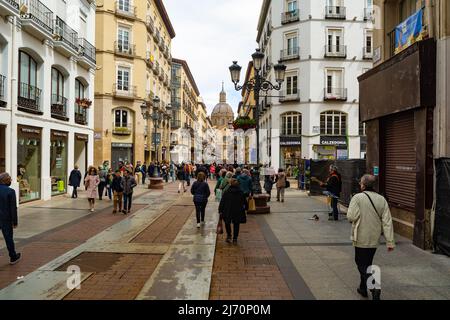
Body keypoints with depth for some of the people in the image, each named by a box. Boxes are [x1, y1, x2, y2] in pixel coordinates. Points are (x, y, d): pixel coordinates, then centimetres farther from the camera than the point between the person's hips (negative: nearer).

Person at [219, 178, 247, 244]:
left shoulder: (226, 192, -7)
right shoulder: (241, 193, 1)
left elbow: (222, 202, -6)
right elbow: (245, 202, 9)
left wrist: (220, 210, 0)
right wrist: (244, 209, 21)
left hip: (228, 212, -1)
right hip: (238, 212, 2)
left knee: (227, 223, 19)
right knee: (236, 225, 12)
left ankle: (229, 235, 7)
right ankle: (235, 239, 14)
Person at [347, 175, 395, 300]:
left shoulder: (357, 198, -14)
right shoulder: (381, 199, 0)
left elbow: (351, 216, -20)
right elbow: (387, 222, -2)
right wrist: (390, 241, -1)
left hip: (361, 238, -5)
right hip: (375, 238, 6)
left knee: (362, 265, 5)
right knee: (367, 263, 20)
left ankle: (375, 287, -13)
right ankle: (363, 288, 32)